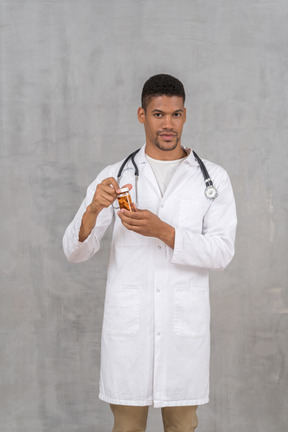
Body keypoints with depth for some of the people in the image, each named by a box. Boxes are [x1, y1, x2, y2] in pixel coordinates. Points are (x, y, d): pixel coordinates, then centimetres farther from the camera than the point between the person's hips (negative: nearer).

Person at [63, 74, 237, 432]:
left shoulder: (214, 179, 5)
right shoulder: (115, 177, 5)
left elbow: (222, 252, -5)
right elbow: (75, 251, 1)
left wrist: (162, 231, -20)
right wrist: (94, 208, -20)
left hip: (185, 323, 0)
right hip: (128, 321, 0)